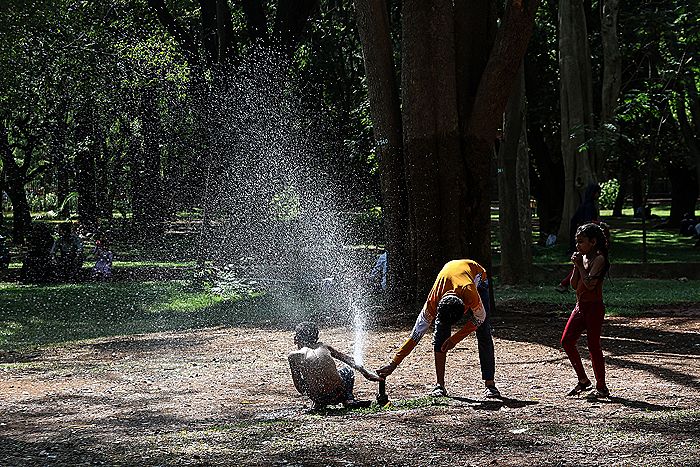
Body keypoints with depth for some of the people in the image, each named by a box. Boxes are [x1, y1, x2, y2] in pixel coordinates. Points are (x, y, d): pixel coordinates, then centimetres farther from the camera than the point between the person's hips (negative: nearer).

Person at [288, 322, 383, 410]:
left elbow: (300, 388, 4)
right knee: (347, 370, 35)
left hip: (318, 398, -1)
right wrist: (367, 373, 25)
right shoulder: (324, 347, 12)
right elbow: (349, 360, 19)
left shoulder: (293, 356, 4)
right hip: (339, 394, 1)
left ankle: (319, 404, 18)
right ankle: (349, 400, 17)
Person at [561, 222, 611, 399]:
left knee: (593, 346, -5)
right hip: (580, 306, 9)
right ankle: (583, 380, 15)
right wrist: (576, 266, -1)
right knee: (566, 341, 5)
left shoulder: (599, 259, -13)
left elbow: (590, 284, -23)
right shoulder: (583, 258, 11)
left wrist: (580, 265, -15)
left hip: (594, 307, -9)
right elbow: (574, 284, 11)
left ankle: (601, 387, 4)